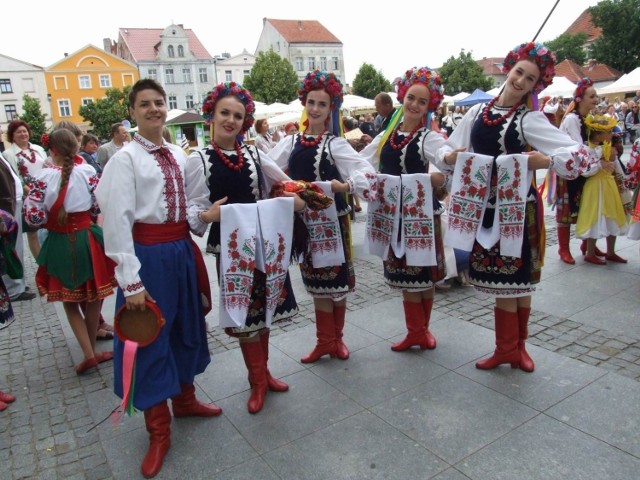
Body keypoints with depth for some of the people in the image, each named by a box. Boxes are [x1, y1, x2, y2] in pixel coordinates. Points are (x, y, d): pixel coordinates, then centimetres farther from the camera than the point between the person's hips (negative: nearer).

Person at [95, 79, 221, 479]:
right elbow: (118, 221, -15)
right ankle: (158, 429, 23)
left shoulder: (179, 155, 8)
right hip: (148, 252, -6)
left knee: (187, 325, 18)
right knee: (151, 335, 5)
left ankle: (185, 398, 41)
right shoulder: (126, 158, -10)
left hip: (182, 249, 6)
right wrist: (131, 281, -19)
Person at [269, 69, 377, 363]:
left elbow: (368, 172, -17)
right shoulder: (291, 143, 5)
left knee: (335, 278, 8)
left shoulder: (335, 144, -6)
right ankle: (324, 340, 27)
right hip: (303, 219, 3)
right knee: (315, 281, 12)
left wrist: (346, 185, -35)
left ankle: (336, 338, 28)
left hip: (331, 218, -3)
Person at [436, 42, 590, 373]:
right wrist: (449, 156, -10)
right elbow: (448, 150, 11)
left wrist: (546, 161, -28)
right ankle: (507, 348, 26)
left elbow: (579, 154, -13)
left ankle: (515, 346, 26)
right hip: (484, 205, 4)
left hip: (517, 207, -3)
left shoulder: (530, 119, -7)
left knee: (518, 278, 7)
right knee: (499, 278, 11)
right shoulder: (477, 112, 6)